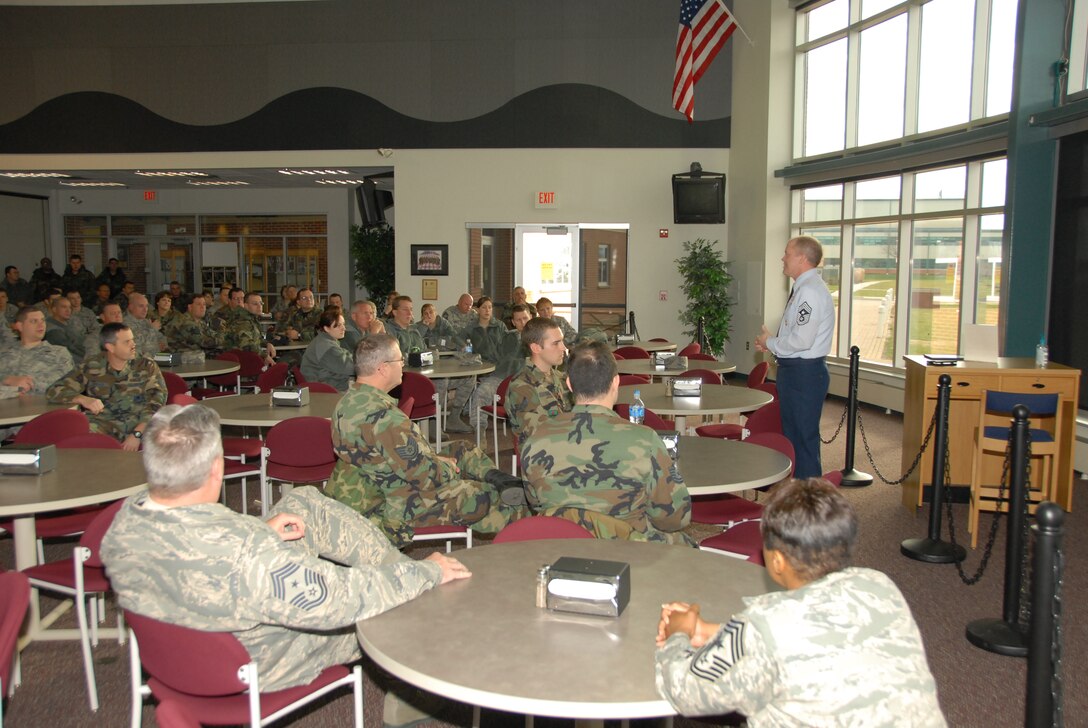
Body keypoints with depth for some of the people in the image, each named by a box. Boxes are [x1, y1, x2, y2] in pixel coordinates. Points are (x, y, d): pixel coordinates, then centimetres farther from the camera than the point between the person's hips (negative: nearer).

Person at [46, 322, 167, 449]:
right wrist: (83, 399, -14)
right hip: (102, 424, 0)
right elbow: (54, 391, 8)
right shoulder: (91, 367, 9)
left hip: (140, 425, 0)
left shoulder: (146, 366, 6)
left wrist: (137, 434, -20)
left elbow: (157, 400, -5)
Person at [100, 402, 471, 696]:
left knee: (304, 502, 7)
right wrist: (428, 572, -20)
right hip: (268, 668, -7)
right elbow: (342, 600, -35)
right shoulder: (244, 553, -44)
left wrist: (262, 533, -2)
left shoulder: (125, 522, -19)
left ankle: (398, 564, 20)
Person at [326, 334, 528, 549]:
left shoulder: (351, 400, 2)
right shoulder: (382, 415, -31)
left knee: (462, 449, 16)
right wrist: (448, 468, -7)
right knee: (481, 498, -8)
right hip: (394, 505, -11)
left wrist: (434, 458, 7)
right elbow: (419, 472, -27)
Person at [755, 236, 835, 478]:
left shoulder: (810, 291, -20)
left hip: (803, 373, -11)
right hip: (796, 370, 11)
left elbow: (802, 340, -27)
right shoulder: (804, 288, 13)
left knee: (804, 437, -3)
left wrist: (770, 343, -11)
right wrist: (771, 342, 7)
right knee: (792, 434, 20)